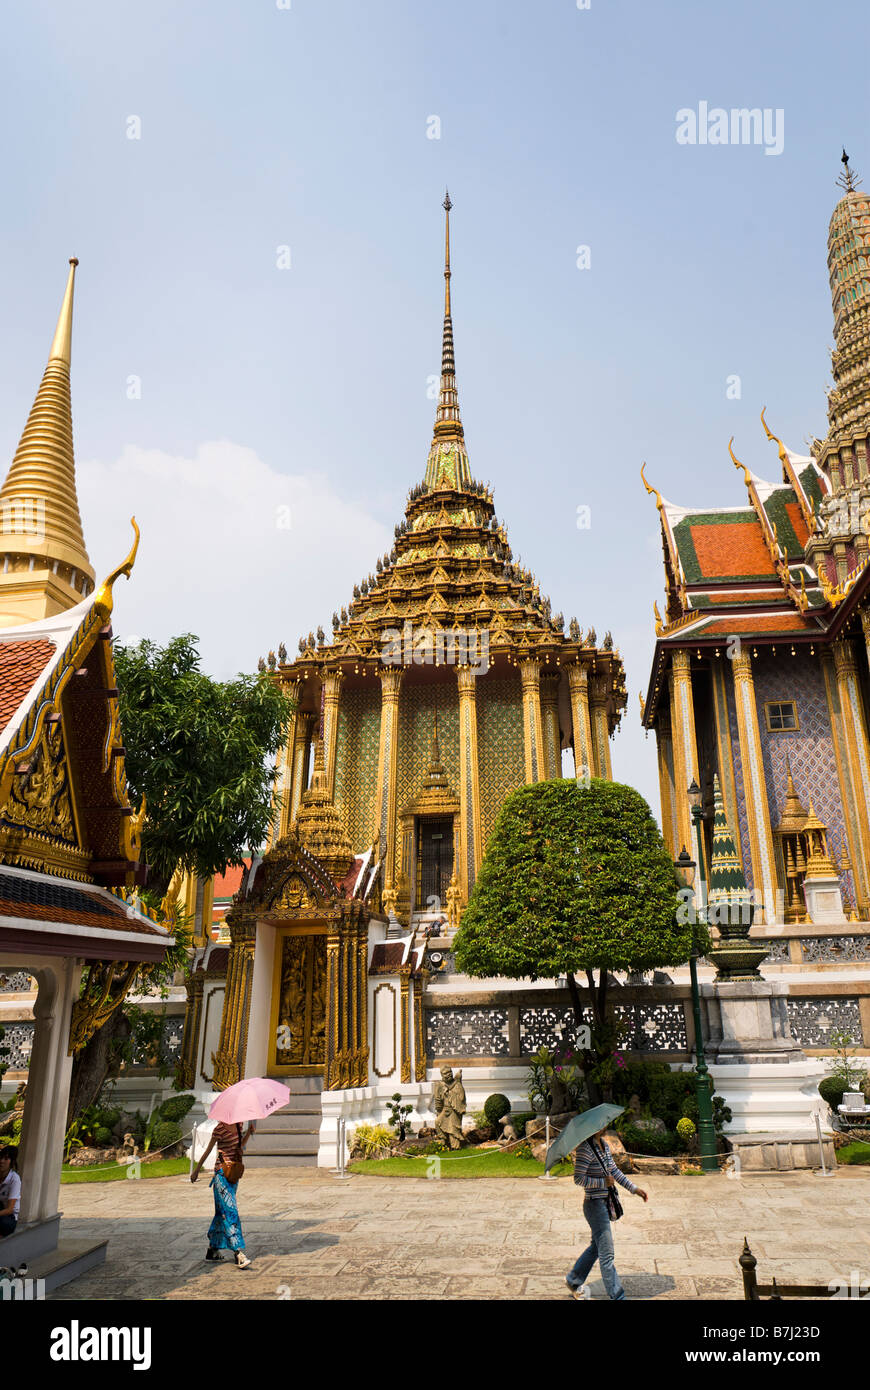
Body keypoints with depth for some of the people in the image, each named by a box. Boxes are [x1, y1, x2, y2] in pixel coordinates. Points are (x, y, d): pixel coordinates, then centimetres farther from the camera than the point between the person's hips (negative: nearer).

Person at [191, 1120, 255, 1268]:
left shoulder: (238, 1126, 8)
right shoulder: (220, 1128, -13)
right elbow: (208, 1150, -5)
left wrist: (249, 1131, 5)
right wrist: (196, 1170, 4)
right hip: (222, 1173, -8)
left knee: (222, 1212, 15)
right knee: (230, 1212, -11)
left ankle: (212, 1250, 26)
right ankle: (238, 1253, -13)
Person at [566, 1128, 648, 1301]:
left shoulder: (604, 1145, 8)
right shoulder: (584, 1148, -20)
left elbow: (614, 1171, 15)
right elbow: (579, 1178, -21)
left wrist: (634, 1188, 10)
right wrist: (604, 1182, -19)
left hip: (604, 1202, 9)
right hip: (594, 1204, -9)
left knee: (597, 1246, 21)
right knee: (607, 1253, -2)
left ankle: (573, 1280, 37)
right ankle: (617, 1296, 8)